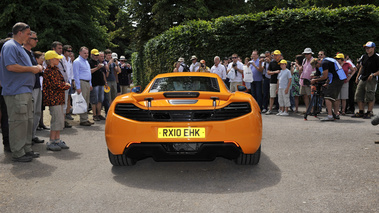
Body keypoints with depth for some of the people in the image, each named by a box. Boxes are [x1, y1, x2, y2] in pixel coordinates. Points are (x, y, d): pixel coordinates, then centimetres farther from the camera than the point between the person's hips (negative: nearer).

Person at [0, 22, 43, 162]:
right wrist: (31, 69, -13)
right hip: (16, 91, -11)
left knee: (28, 121, 13)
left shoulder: (19, 47, 23)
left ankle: (26, 149, 22)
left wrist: (35, 68, 13)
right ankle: (18, 153, -1)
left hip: (25, 90, 11)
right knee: (18, 122, -7)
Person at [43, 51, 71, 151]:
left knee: (61, 119, 10)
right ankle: (51, 142, -2)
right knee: (57, 120, -9)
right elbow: (56, 85, -18)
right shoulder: (48, 71, -13)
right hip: (53, 98, -9)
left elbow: (62, 82, 20)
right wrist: (66, 85, -3)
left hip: (59, 98, 9)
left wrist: (65, 84, -1)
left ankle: (57, 139, 18)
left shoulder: (56, 69, 17)